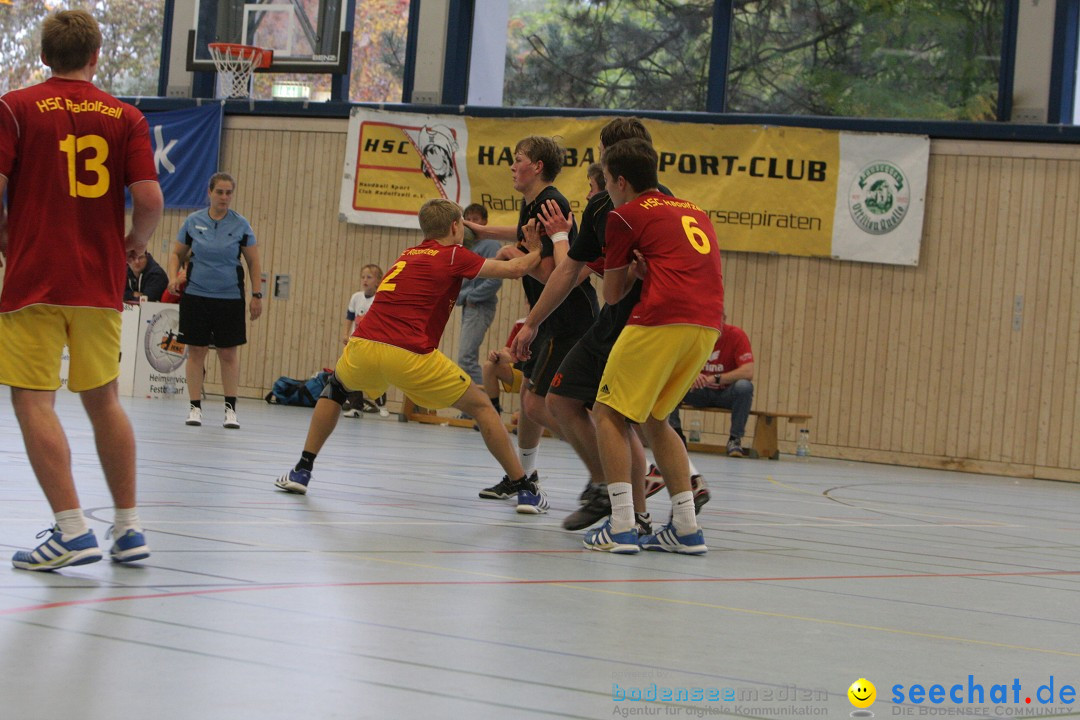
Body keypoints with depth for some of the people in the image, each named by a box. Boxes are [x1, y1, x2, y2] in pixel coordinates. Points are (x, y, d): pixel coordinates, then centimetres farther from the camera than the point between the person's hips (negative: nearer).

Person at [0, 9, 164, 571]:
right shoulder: (126, 118, 4)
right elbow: (149, 198, -5)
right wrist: (136, 243, 14)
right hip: (100, 282, 4)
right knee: (103, 401, 15)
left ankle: (72, 530, -11)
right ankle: (128, 528, 17)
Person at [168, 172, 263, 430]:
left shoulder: (241, 225, 0)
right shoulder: (193, 221, 2)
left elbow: (253, 263, 5)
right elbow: (177, 254, 11)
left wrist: (257, 295, 0)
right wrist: (173, 278, -6)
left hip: (230, 299, -1)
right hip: (196, 295, 1)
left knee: (229, 353, 1)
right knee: (196, 352, 1)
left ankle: (230, 408, 9)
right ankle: (195, 407, 9)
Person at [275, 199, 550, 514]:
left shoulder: (409, 255, 27)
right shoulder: (453, 255, 9)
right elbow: (515, 269, 5)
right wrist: (536, 250, 25)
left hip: (363, 346, 5)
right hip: (410, 357, -5)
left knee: (335, 389, 36)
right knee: (480, 406, 12)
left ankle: (301, 472, 27)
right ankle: (525, 490, 9)